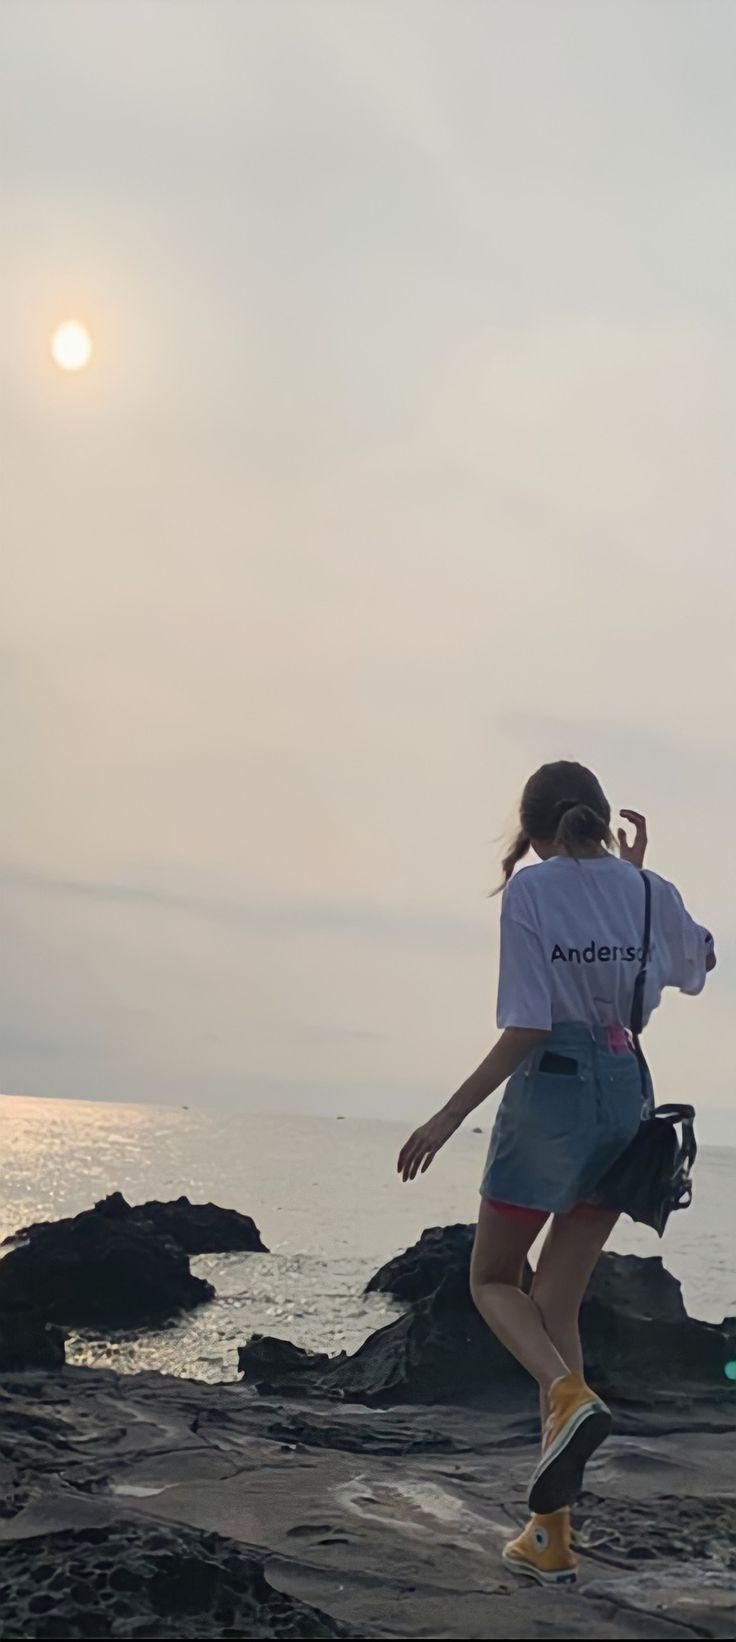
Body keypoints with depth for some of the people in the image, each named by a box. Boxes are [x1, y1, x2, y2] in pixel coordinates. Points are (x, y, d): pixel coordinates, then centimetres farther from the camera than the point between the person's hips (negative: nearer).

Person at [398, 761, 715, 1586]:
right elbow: (698, 964, 27)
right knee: (559, 1303, 12)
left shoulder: (530, 888, -9)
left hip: (551, 1092, -5)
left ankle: (569, 1395, -18)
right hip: (627, 1097, 5)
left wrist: (448, 1118, -10)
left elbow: (526, 1028, -14)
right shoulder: (648, 891, 5)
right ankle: (551, 1534, 9)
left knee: (493, 1280, 15)